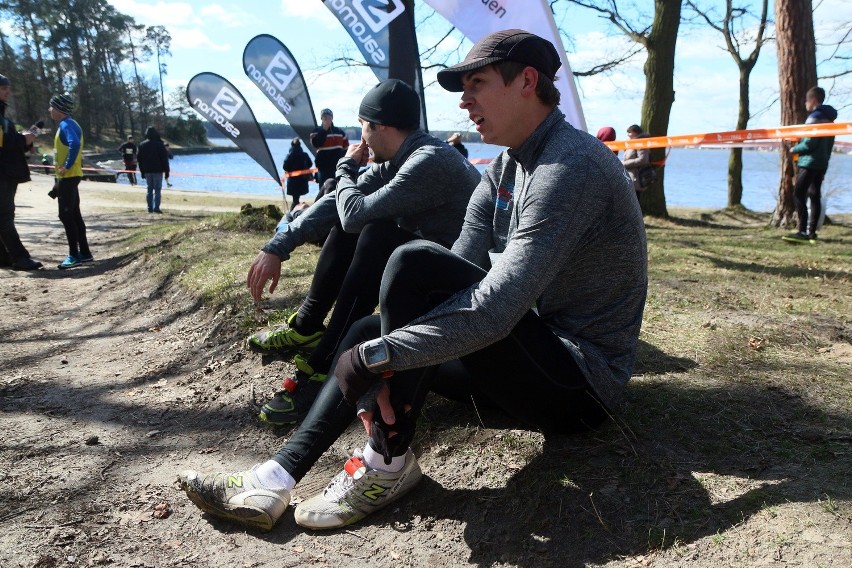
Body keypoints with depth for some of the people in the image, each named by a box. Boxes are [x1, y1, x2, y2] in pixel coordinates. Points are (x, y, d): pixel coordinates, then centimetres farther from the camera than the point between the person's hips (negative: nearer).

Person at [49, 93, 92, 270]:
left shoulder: (66, 125, -15)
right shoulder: (67, 124, 17)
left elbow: (74, 144, -33)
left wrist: (67, 166, -26)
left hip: (68, 177, -10)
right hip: (69, 177, 10)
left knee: (66, 215, -8)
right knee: (74, 215, 12)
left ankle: (74, 256, -6)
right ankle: (84, 253, 16)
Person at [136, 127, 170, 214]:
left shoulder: (142, 145, 9)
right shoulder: (159, 145, -7)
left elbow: (140, 159, 13)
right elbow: (164, 158, -7)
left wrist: (142, 171, 18)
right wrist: (167, 171, -2)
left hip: (147, 171, 5)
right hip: (158, 171, -4)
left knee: (149, 190, 11)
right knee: (157, 190, -4)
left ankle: (150, 208, 9)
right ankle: (156, 208, -10)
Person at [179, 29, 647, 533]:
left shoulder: (570, 166, -21)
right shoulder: (506, 169, 9)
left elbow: (495, 310, -30)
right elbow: (456, 274, 1)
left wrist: (374, 358, -24)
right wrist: (380, 354, -12)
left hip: (581, 385, -9)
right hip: (539, 351, 9)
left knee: (415, 263, -24)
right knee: (370, 331, 7)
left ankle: (388, 464, -10)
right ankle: (277, 479, 2)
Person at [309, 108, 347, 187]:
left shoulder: (339, 132, 12)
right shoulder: (317, 131, 3)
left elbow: (346, 149, 14)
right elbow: (316, 144, -18)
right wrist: (324, 130, -15)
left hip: (338, 166, 3)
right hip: (324, 166, -3)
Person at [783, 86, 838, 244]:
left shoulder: (814, 117, -13)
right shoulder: (829, 118, 17)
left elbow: (810, 142, -19)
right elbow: (829, 143, 18)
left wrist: (795, 149, -3)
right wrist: (825, 159, 21)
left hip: (809, 163, -10)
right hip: (822, 164, 10)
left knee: (798, 195, -10)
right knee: (815, 196, 10)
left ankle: (803, 232, -16)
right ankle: (811, 232, 12)